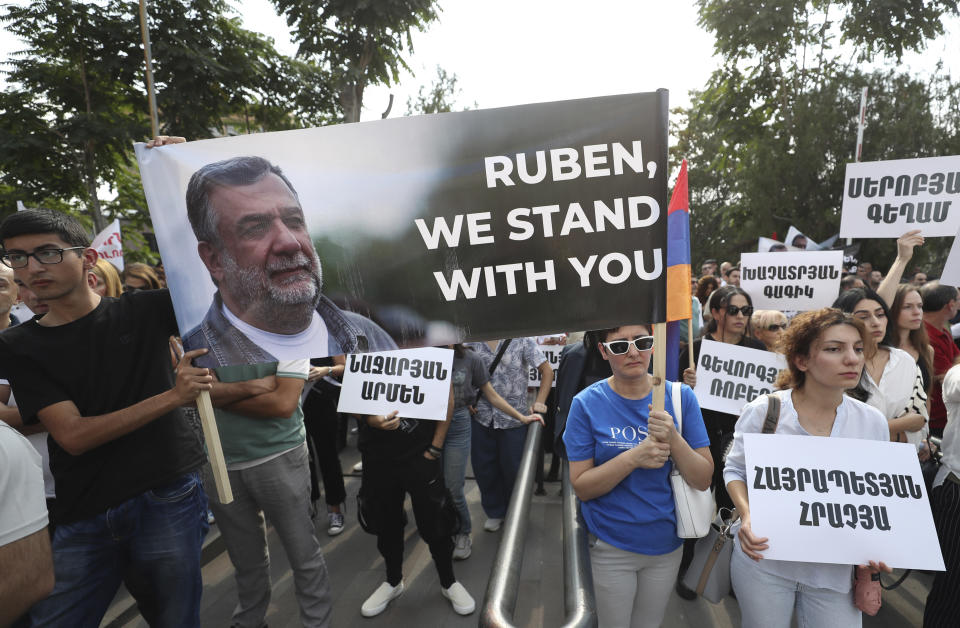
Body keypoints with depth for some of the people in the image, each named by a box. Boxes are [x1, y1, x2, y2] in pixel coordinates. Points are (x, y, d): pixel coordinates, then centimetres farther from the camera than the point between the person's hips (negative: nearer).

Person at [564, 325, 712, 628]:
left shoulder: (681, 396, -7)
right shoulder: (587, 403, -14)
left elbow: (703, 480, -7)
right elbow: (581, 487, -14)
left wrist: (673, 439, -25)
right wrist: (634, 457, -27)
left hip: (667, 543, 3)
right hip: (610, 546, -2)